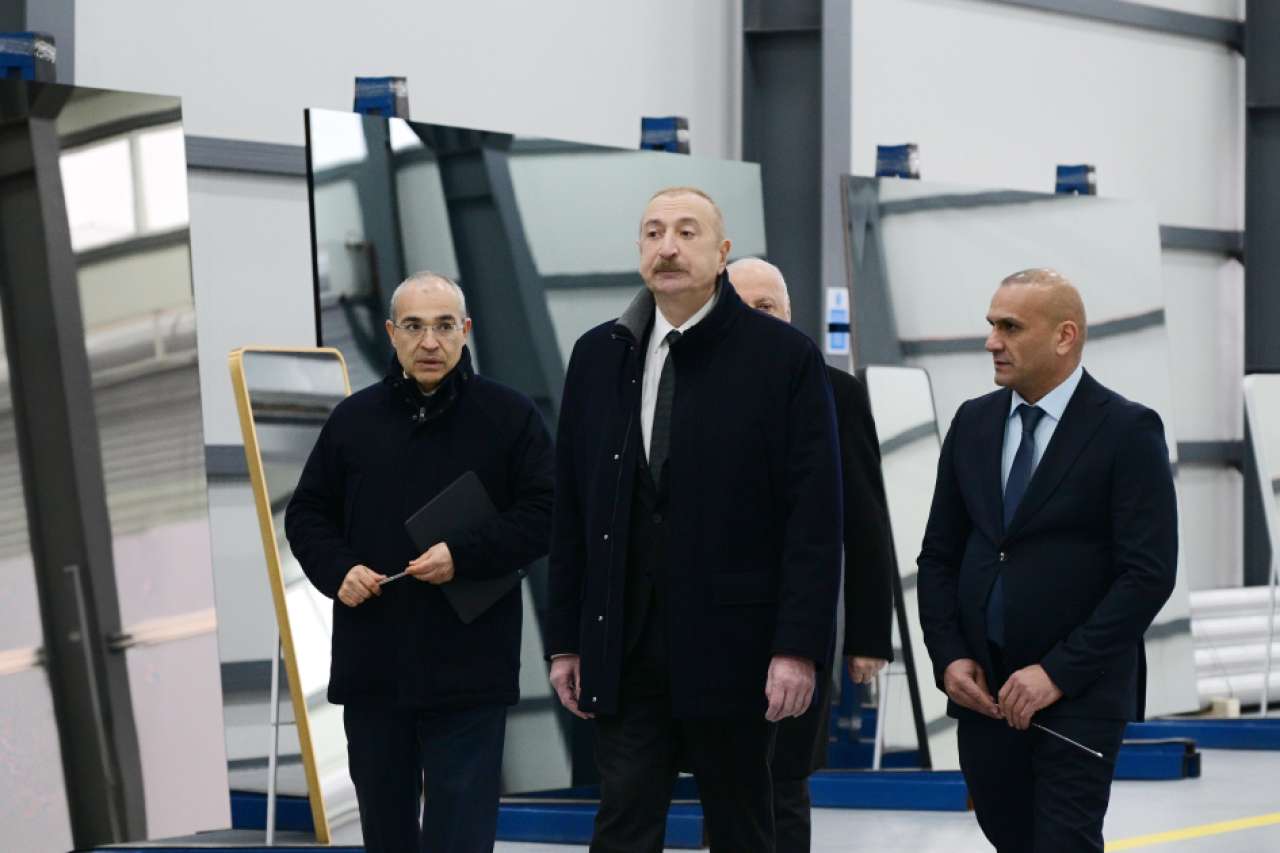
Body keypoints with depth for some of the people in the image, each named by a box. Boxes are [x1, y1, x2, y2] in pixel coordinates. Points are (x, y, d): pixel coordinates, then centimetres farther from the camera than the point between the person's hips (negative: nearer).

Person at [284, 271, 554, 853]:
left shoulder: (509, 416, 0)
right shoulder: (354, 419, 8)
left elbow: (542, 515, -3)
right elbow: (307, 514, 14)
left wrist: (463, 555, -16)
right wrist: (337, 570, -6)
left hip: (468, 670, -3)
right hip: (372, 666, 3)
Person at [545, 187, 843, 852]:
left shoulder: (784, 357, -3)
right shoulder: (597, 356, 9)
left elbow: (814, 516, -7)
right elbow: (571, 510, 10)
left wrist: (799, 646, -13)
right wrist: (565, 640, 7)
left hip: (732, 648, -3)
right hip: (624, 647, 3)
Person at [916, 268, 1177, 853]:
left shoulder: (1127, 430, -8)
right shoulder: (973, 422, 9)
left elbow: (1149, 573, -13)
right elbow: (939, 555, 13)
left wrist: (1058, 672, -17)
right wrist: (949, 657, -1)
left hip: (1081, 693, -5)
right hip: (981, 688, 5)